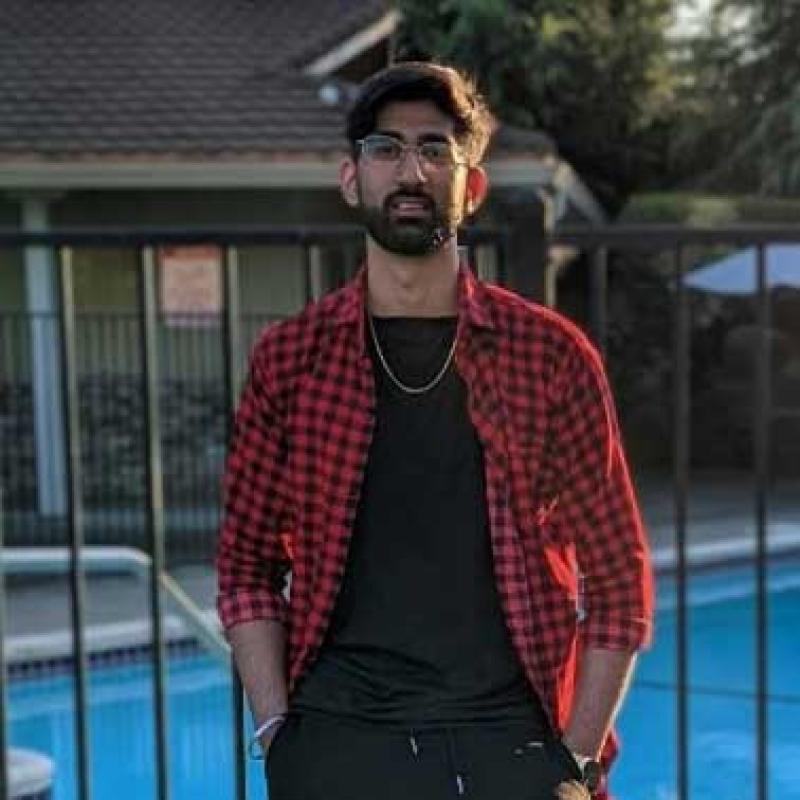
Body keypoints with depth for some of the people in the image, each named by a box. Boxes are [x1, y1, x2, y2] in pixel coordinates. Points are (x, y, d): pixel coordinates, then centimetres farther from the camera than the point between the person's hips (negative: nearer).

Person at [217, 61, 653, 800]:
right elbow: (248, 566, 7)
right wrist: (276, 730, -3)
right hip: (338, 741, 1)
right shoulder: (290, 358, 4)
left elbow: (619, 578, 3)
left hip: (509, 738, 0)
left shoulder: (550, 355, 1)